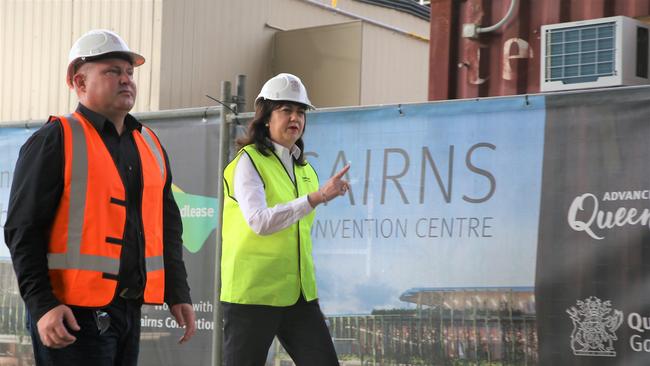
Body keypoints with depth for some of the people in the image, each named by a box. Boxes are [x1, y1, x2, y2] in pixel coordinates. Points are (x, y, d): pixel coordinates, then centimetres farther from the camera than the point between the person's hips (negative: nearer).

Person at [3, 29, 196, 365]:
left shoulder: (150, 145, 16)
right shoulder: (54, 141, -5)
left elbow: (168, 226, 21)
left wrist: (178, 294, 13)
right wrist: (41, 305, -18)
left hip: (129, 311, 7)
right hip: (73, 315, -7)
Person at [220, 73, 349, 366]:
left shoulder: (305, 169, 14)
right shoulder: (248, 161, -7)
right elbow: (259, 221, -23)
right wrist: (318, 196, -29)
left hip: (298, 294, 6)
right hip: (253, 294, -6)